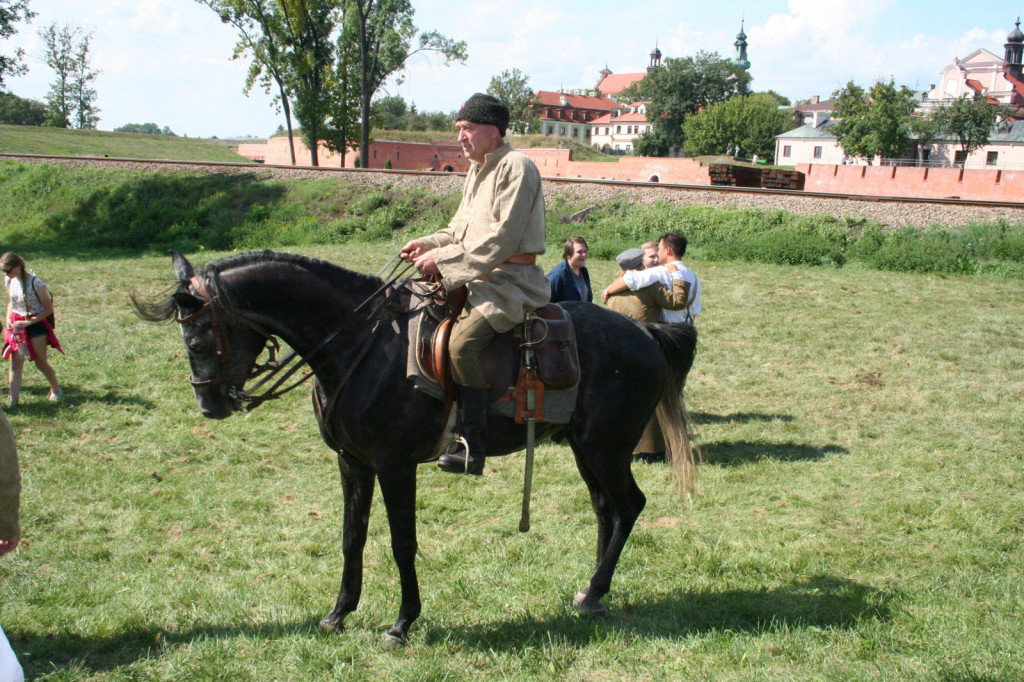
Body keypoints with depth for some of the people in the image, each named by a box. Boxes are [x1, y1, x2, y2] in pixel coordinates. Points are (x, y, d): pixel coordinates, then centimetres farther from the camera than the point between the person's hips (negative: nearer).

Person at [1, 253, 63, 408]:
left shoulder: (35, 283, -18)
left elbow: (49, 308, -14)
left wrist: (28, 322, -19)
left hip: (35, 324, -5)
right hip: (17, 325, 5)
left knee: (41, 362, 6)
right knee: (15, 363, 0)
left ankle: (56, 390, 29)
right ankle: (13, 400, 3)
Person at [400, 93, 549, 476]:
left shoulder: (516, 167, -12)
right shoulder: (477, 171, 18)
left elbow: (501, 241, -19)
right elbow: (460, 231, 23)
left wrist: (442, 259, -18)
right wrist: (427, 245, 3)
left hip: (511, 280, -10)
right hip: (478, 275, 10)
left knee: (462, 340, -30)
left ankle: (473, 447, -22)